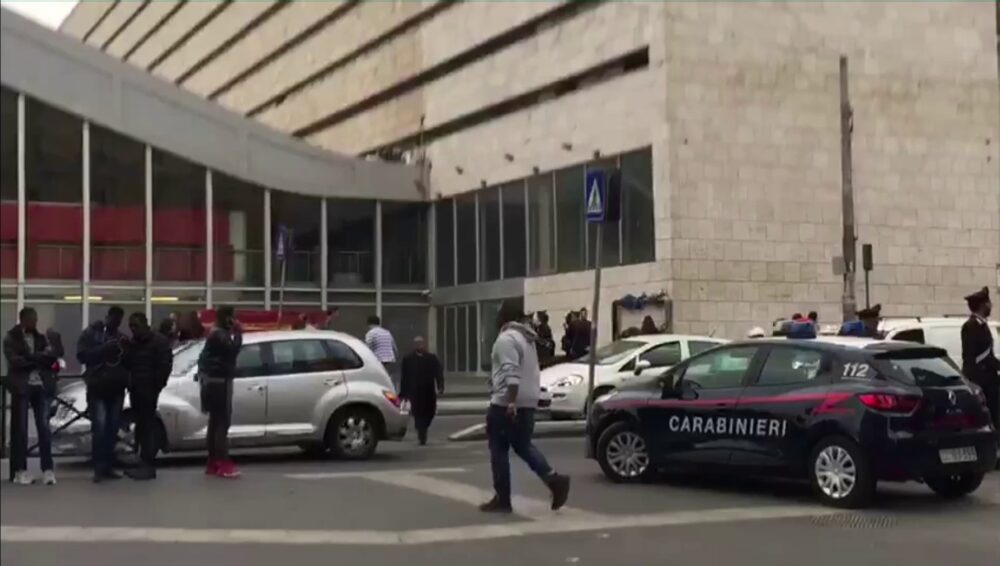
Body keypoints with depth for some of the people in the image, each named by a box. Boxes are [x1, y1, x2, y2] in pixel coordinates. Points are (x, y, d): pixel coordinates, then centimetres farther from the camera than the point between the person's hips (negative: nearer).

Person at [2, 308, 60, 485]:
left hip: (40, 386, 3)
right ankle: (20, 470, 5)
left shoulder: (40, 338, 15)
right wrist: (39, 358, -16)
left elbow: (50, 359, 7)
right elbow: (14, 361, -10)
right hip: (21, 387, -3)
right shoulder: (11, 338, 3)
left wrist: (51, 357, -15)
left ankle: (47, 469, -4)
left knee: (44, 427, -3)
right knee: (20, 428, 0)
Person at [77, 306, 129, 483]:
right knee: (99, 426, -15)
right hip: (97, 387, -4)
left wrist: (125, 351, -6)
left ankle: (108, 466, 10)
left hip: (117, 388, 4)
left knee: (112, 428, 5)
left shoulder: (121, 337, 14)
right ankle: (98, 468, -13)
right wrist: (104, 349, -19)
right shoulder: (90, 333, 2)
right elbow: (82, 355, -9)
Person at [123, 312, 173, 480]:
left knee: (148, 426, -9)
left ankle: (148, 465, -9)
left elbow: (165, 365, -13)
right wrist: (129, 384, 3)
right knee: (141, 426, 8)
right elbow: (128, 365, 19)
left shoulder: (159, 341, -7)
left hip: (148, 389, -8)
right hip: (135, 389, 8)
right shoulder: (132, 343, 17)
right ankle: (144, 463, 12)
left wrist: (156, 386, -15)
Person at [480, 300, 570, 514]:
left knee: (499, 450, 0)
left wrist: (510, 402, -30)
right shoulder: (526, 338, 17)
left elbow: (511, 374, -25)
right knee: (523, 446, 15)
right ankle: (554, 479, -2)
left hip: (506, 403, -9)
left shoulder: (506, 339, -15)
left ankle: (502, 500, 3)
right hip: (528, 402, 9)